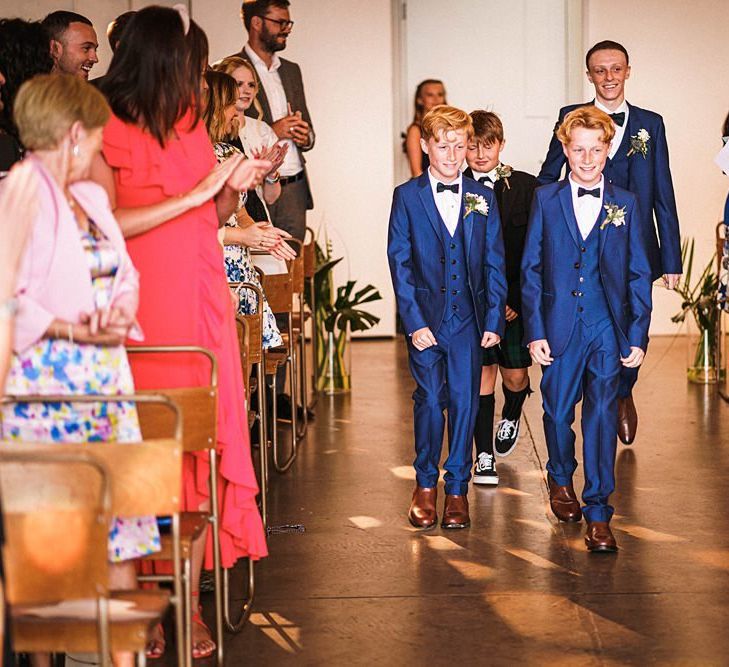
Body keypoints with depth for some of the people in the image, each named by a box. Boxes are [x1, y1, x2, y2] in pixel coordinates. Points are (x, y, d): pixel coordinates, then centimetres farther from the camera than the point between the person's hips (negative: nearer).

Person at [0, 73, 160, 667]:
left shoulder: (91, 197, 18)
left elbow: (124, 274, 19)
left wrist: (121, 312, -1)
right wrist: (71, 330, -21)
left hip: (106, 382, 8)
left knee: (121, 513, 4)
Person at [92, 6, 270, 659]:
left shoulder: (191, 125, 16)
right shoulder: (109, 131, -5)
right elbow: (107, 223, -17)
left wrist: (234, 187, 4)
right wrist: (194, 195, -14)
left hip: (202, 299, 6)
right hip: (144, 307, -6)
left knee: (204, 444, 0)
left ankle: (189, 600, 3)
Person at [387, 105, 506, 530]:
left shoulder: (483, 198, 7)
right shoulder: (408, 196, 1)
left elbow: (494, 264, 7)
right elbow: (400, 264, -2)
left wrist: (493, 319, -1)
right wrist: (414, 321, -9)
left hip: (469, 316, 1)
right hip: (426, 316, -1)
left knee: (464, 401, 1)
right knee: (430, 400, -1)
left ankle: (458, 487, 12)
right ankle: (426, 484, 16)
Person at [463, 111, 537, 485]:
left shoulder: (525, 187, 0)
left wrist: (518, 299, -7)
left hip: (516, 298, 1)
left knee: (515, 374, 3)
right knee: (482, 372, -4)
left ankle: (511, 416, 39)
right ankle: (484, 457, 3)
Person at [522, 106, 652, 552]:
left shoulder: (625, 205, 5)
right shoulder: (547, 200, 5)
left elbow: (640, 276, 5)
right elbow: (531, 269, 4)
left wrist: (638, 336, -2)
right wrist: (535, 330, -3)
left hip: (607, 328, -1)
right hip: (559, 327, 1)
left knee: (602, 416, -6)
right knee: (558, 412, 10)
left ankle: (598, 514, -1)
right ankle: (561, 479, 39)